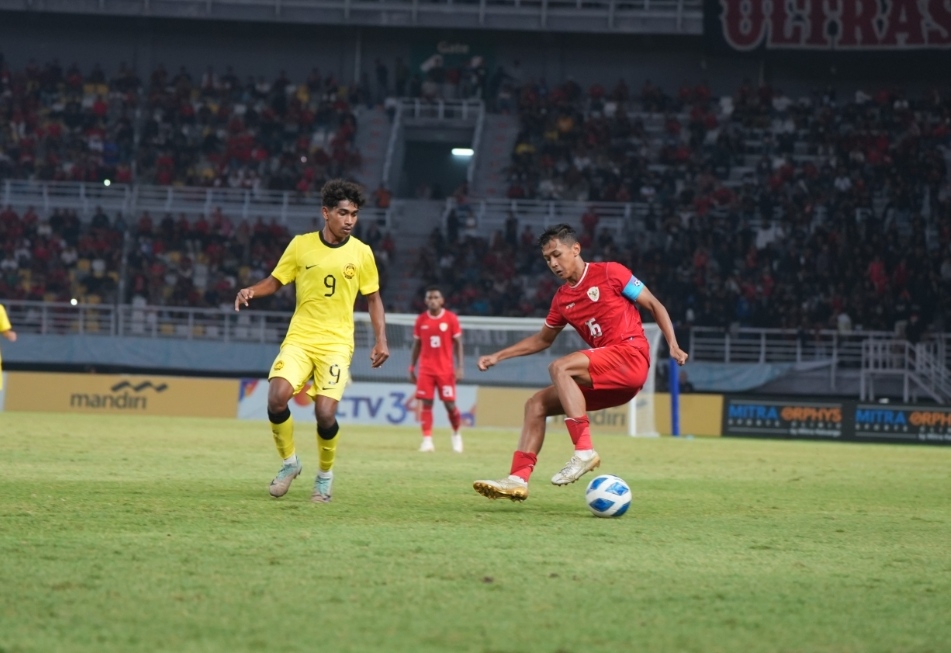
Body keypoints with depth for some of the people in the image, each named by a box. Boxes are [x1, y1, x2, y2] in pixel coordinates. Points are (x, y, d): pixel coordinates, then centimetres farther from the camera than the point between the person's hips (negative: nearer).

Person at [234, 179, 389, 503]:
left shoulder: (361, 253, 1)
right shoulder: (301, 245, 1)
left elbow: (373, 298, 11)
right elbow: (275, 281, 11)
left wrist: (381, 340, 1)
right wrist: (251, 291, -10)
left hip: (336, 343, -1)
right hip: (299, 338, 1)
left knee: (325, 413, -15)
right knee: (277, 397, -21)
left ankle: (325, 474, 14)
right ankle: (290, 462, 5)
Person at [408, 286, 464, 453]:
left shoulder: (451, 318, -2)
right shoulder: (421, 320, 5)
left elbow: (458, 343, 0)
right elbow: (416, 345, 12)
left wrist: (459, 367, -8)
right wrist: (412, 368, 9)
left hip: (445, 369, -2)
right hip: (426, 369, 2)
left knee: (449, 404, 0)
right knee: (426, 403, -5)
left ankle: (456, 434, 25)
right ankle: (427, 440, -5)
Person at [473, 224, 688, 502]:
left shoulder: (610, 273, -1)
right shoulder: (562, 298, 17)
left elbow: (654, 306, 2)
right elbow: (543, 339, 31)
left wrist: (673, 346, -10)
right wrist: (498, 356, 23)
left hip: (630, 356, -7)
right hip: (605, 377, 7)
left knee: (560, 368, -27)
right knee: (536, 404, 0)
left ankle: (584, 451, -31)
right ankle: (518, 479, -9)